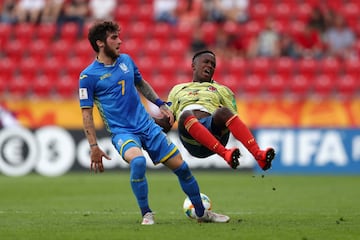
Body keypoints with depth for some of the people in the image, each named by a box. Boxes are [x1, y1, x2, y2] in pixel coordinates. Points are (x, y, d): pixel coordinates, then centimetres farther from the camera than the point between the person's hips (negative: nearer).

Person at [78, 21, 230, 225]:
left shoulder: (126, 60, 7)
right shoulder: (88, 76, -9)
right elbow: (87, 114, -6)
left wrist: (161, 104, 19)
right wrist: (94, 147, -11)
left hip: (147, 125, 5)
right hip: (122, 132, -5)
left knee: (181, 167, 3)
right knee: (138, 160, -36)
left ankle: (202, 212, 23)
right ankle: (146, 214, -18)